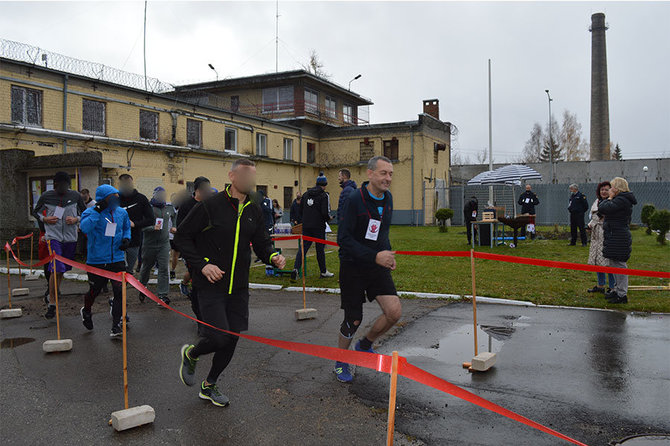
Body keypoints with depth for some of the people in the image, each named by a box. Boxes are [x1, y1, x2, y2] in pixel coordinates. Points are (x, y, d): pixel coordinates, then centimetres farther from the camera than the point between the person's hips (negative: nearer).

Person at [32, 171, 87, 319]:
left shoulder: (75, 195, 3)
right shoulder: (46, 196, 1)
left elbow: (85, 212, 13)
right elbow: (35, 212, 15)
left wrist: (76, 219, -7)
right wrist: (45, 219, -5)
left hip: (70, 238, 3)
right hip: (53, 237, -2)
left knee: (63, 269, 13)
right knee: (56, 269, -14)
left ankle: (55, 292, 36)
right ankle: (52, 304, -7)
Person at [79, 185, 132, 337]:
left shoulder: (122, 212, 6)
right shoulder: (91, 212, -8)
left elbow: (127, 228, 24)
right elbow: (84, 227, -28)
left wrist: (126, 238, 4)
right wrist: (98, 210, -27)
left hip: (117, 260, 3)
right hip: (96, 261, -3)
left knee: (119, 291, -6)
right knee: (94, 290, 13)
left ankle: (116, 324, 4)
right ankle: (86, 311, 45)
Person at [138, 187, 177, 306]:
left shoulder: (169, 207, 7)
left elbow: (174, 216, 30)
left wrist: (173, 226, 17)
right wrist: (153, 227, -30)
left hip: (164, 243, 2)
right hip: (149, 243, -2)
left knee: (164, 268, -7)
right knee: (146, 267, 14)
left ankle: (163, 294, -4)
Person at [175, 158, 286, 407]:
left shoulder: (254, 210, 7)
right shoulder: (211, 205, -9)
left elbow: (262, 242, 13)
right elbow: (182, 236, -5)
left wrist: (272, 257, -9)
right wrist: (202, 264, -16)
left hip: (239, 287, 5)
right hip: (211, 284, -5)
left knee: (231, 340, 8)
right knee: (219, 337, -12)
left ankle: (209, 386, 30)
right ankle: (190, 354, 24)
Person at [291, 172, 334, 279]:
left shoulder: (306, 193, 10)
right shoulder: (324, 195, -8)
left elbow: (301, 210, 13)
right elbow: (325, 212, -16)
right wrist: (328, 219, 4)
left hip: (306, 225, 5)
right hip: (318, 226, -4)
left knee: (303, 247, 4)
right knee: (320, 248, 7)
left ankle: (296, 268, -12)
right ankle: (323, 272, 20)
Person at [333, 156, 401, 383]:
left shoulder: (387, 198, 3)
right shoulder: (355, 199, -18)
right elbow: (343, 238, -21)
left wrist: (388, 253, 5)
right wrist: (374, 256, -26)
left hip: (378, 267, 6)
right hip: (353, 267, -5)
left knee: (394, 312, -9)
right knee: (353, 320, 3)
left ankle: (365, 345, 20)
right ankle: (341, 362, 29)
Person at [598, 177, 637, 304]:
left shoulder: (621, 200, -17)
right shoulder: (623, 200, 16)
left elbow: (602, 208, -22)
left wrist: (610, 197, -11)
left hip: (618, 239, -11)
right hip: (615, 238, 11)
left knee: (619, 265, -5)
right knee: (615, 265, 18)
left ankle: (622, 295, 1)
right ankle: (617, 290, 28)